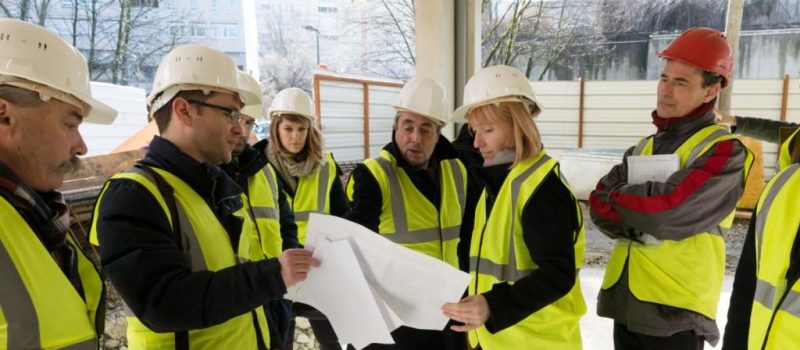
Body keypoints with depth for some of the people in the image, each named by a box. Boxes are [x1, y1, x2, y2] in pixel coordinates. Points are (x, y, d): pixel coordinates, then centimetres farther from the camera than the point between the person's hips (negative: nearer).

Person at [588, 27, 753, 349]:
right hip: (625, 300, 6)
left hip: (676, 310, -6)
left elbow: (668, 211, -23)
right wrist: (642, 212, -18)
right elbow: (599, 205, -1)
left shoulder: (724, 152, -10)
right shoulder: (644, 148, 11)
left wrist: (618, 198, -7)